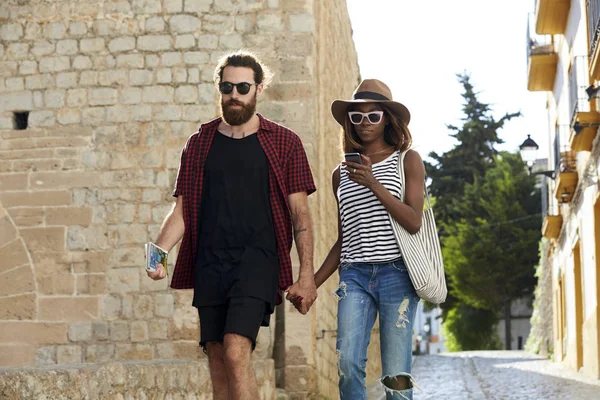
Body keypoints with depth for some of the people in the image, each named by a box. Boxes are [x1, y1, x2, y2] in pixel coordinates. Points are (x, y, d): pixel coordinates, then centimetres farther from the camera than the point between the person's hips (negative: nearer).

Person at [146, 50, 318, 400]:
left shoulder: (284, 143, 6)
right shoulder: (200, 144, 14)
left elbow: (300, 214, 4)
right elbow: (182, 211, 11)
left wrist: (307, 276, -5)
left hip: (257, 260, -4)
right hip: (209, 263, 4)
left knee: (237, 352, -19)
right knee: (217, 361, 4)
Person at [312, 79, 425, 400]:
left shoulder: (407, 160, 5)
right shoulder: (341, 174, 16)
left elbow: (413, 222, -6)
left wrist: (373, 184, -14)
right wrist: (313, 283, 13)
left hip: (396, 274, -3)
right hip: (354, 276, 3)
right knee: (348, 364, -14)